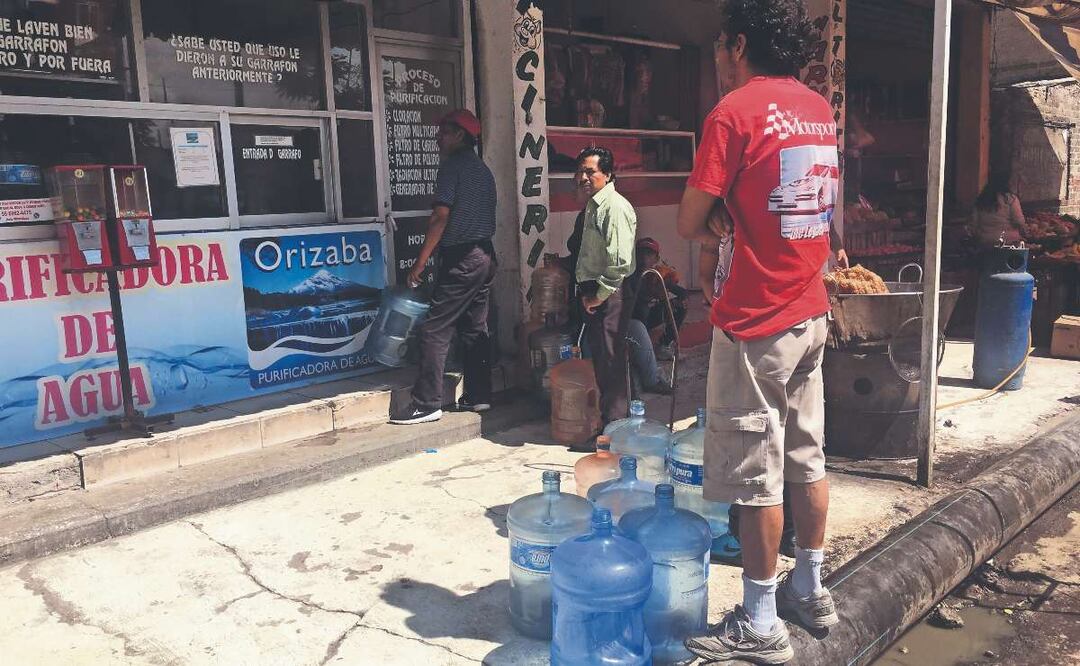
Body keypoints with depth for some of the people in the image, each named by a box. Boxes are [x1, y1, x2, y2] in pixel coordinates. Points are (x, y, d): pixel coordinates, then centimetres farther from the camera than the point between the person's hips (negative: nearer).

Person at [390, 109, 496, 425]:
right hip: (485, 256, 9)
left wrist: (420, 261, -14)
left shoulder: (453, 165, -8)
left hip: (460, 257, -9)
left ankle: (427, 403, -7)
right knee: (475, 327, 14)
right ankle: (478, 395, 18)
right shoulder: (483, 169, 18)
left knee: (435, 329, -7)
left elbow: (442, 215, -15)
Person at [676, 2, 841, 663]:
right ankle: (811, 591, 32)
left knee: (756, 476, 1)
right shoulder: (822, 109, 11)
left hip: (755, 323, -8)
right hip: (811, 313, 8)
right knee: (808, 458, 17)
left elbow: (690, 223, -13)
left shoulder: (737, 110, -13)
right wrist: (740, 225, 2)